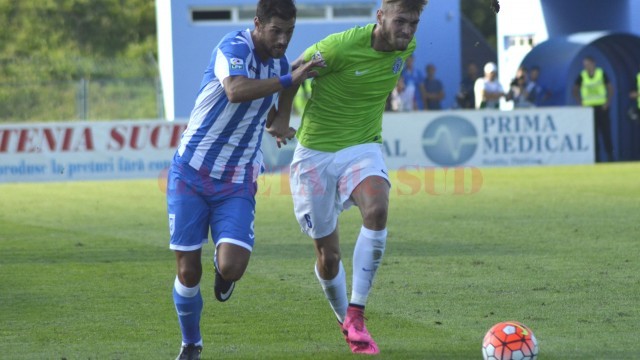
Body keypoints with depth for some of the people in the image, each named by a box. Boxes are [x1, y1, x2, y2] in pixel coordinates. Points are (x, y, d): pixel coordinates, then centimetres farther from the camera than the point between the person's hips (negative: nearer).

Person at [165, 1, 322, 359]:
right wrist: (289, 80, -37)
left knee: (232, 268, -17)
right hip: (191, 172, -4)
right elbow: (236, 90, -38)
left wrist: (279, 121, 14)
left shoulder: (280, 61, 5)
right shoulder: (234, 48, -16)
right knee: (188, 272, -2)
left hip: (237, 182, 4)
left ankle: (222, 267, 22)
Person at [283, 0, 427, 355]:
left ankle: (356, 315, -23)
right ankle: (344, 321, 33)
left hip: (363, 149, 3)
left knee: (377, 209, -30)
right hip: (315, 154, -3)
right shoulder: (341, 47, -21)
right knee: (328, 254, 2)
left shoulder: (406, 47, -5)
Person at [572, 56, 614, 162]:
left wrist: (607, 102, -5)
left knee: (606, 131, -2)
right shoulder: (582, 76, 1)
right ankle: (596, 156, 6)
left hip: (601, 108, -1)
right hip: (589, 107, 1)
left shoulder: (602, 74, -1)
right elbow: (575, 91, 10)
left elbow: (610, 89, 4)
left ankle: (610, 155, 3)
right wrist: (581, 103, -1)